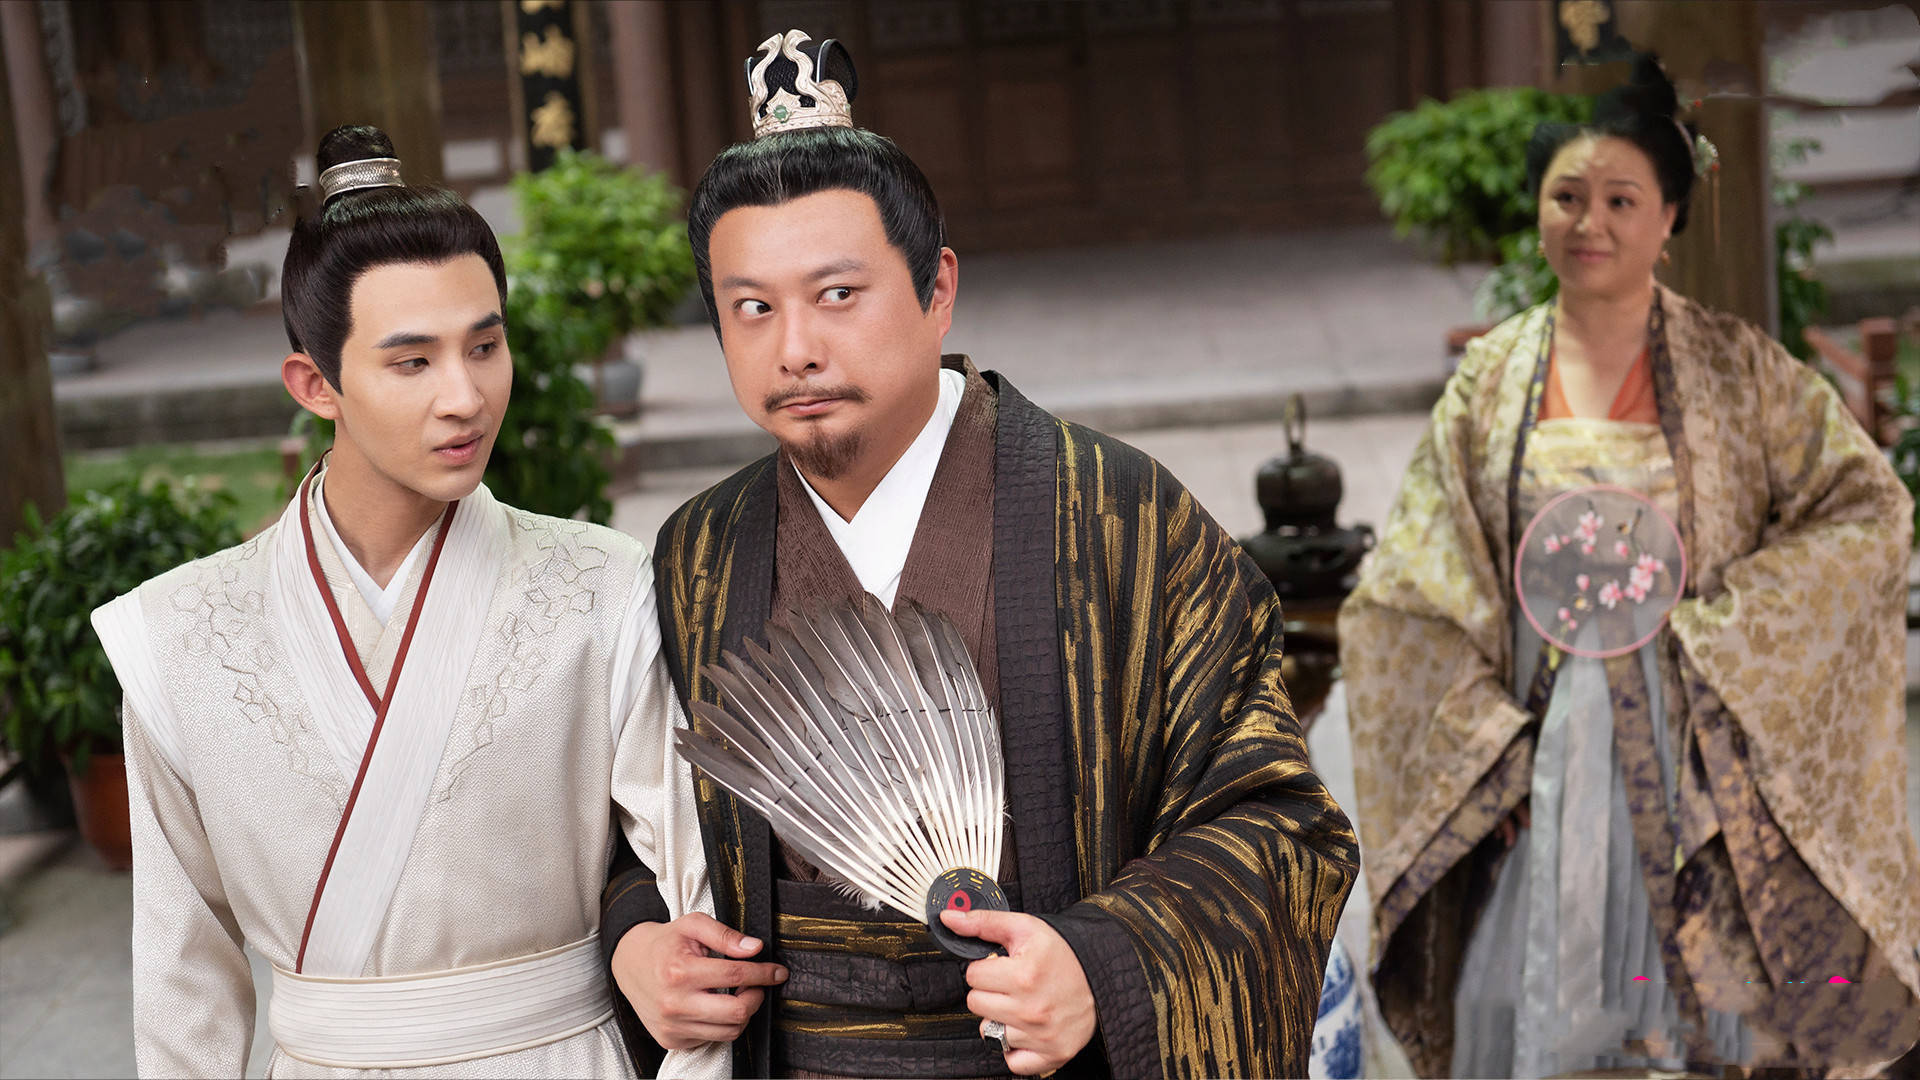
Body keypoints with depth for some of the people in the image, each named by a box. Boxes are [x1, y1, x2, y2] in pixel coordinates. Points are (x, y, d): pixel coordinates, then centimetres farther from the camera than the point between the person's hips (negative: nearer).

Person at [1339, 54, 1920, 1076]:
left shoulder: (1732, 367, 1)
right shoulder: (1492, 377, 5)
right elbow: (1412, 587, 5)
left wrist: (1709, 621, -10)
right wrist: (1488, 750, -4)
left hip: (1699, 750, -1)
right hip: (1539, 751, 1)